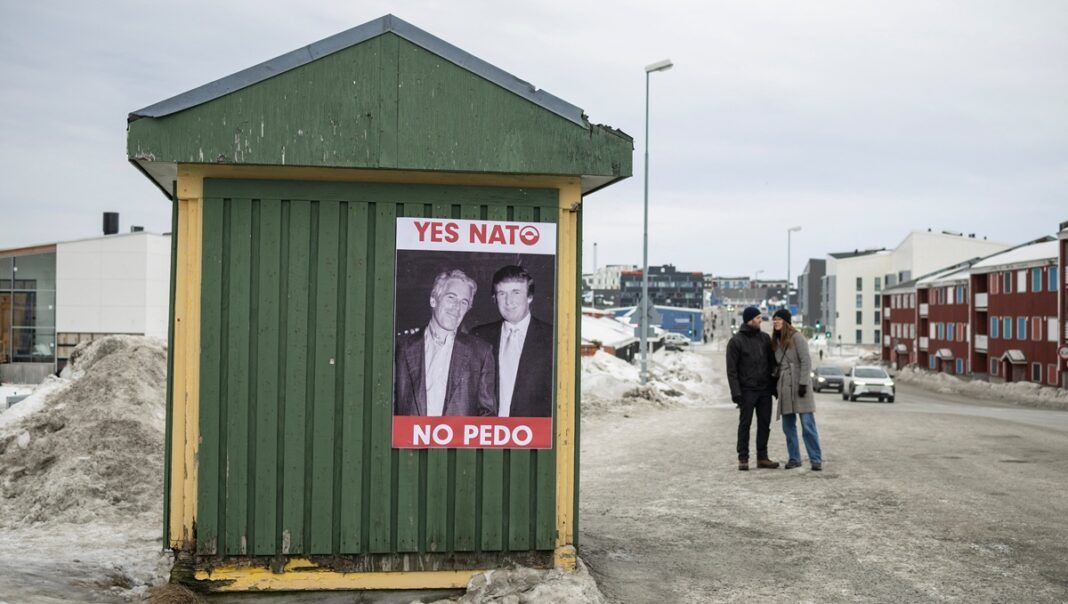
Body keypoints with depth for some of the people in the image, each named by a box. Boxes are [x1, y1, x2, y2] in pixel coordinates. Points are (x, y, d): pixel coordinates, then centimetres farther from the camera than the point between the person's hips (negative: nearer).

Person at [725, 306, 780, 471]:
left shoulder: (765, 338, 9)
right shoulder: (736, 341, -6)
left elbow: (772, 363, 14)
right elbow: (731, 369, -8)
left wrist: (774, 385, 8)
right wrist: (736, 392, -15)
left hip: (765, 389, 5)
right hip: (747, 390, -5)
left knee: (764, 424, 6)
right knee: (745, 424, -2)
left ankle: (762, 457, 13)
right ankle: (743, 459, 3)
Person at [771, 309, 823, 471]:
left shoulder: (797, 337, -6)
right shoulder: (776, 341, 15)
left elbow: (806, 362, -11)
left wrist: (803, 383, -17)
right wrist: (776, 386, 14)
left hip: (799, 386, -7)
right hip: (785, 388, 7)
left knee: (808, 425, -6)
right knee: (788, 426, 7)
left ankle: (816, 460, -2)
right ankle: (794, 458, 15)